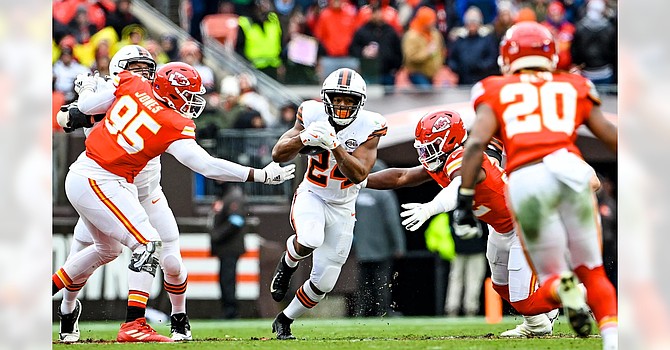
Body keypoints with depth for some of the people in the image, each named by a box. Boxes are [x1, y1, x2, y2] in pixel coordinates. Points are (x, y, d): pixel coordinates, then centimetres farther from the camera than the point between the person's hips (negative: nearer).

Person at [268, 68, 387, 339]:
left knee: (323, 282, 2)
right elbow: (278, 155, -12)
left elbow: (358, 175, -25)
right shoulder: (314, 115, -14)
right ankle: (287, 264, -1)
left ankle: (284, 321, 27)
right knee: (309, 241, -36)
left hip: (342, 208, 1)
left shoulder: (368, 128, -17)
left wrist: (334, 145, -37)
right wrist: (304, 137, -31)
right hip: (312, 195, -1)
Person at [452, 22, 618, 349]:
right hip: (572, 170, 1)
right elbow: (611, 135, 20)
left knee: (550, 276, 14)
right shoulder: (573, 88, 23)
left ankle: (565, 290, -23)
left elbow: (476, 143, 3)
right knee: (592, 272, 15)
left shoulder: (497, 92, 18)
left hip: (525, 180, -1)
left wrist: (464, 200, 1)